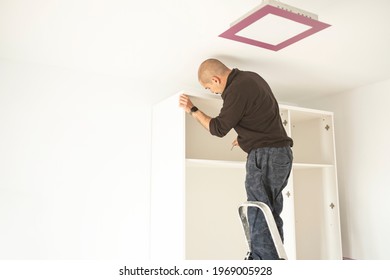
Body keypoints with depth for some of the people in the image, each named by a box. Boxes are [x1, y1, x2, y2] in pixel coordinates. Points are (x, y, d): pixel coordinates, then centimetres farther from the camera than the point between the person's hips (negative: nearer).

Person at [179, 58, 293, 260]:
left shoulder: (237, 90, -16)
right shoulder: (250, 77, 14)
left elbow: (218, 128, -9)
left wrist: (192, 110, 3)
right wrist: (245, 136, 31)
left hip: (266, 155, -10)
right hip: (280, 153, 10)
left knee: (259, 218, -7)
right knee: (270, 215, 11)